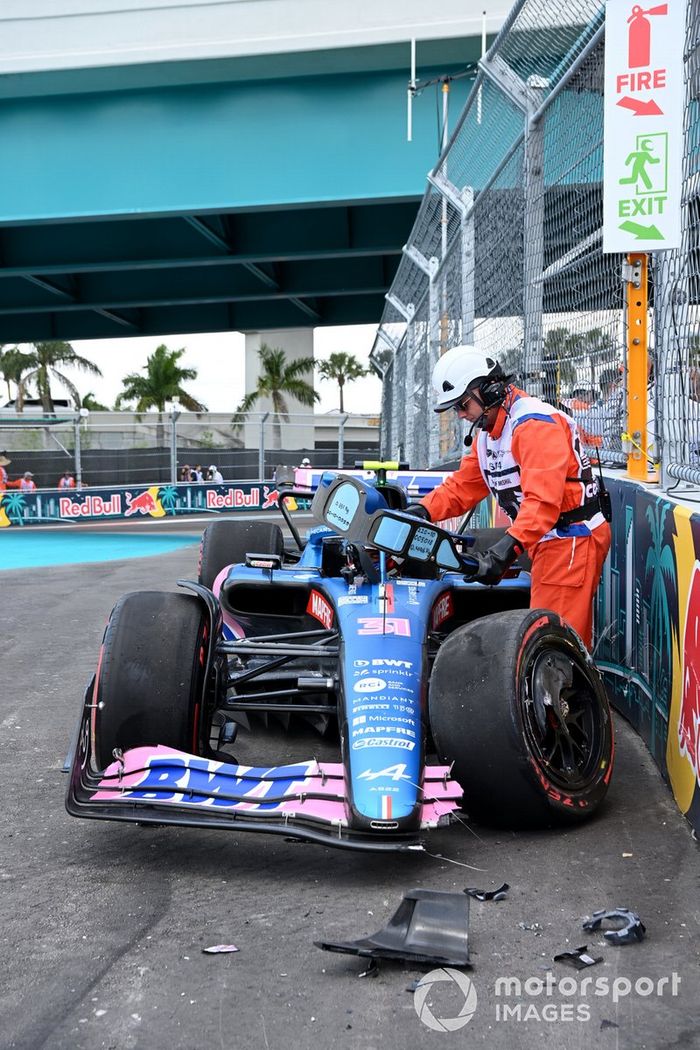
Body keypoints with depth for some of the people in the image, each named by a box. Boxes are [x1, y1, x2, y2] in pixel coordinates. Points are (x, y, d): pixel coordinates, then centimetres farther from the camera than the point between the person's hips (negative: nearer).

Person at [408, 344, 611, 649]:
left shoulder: (535, 423, -19)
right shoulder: (487, 431, 14)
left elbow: (543, 497, -30)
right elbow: (463, 486, 14)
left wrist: (507, 549, -40)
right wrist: (423, 510, -4)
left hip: (572, 540, -10)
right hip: (548, 542, 10)